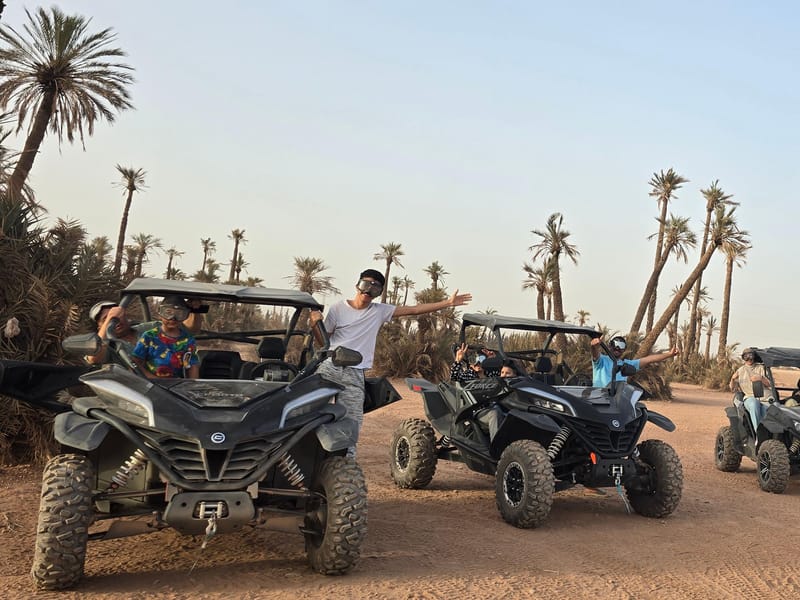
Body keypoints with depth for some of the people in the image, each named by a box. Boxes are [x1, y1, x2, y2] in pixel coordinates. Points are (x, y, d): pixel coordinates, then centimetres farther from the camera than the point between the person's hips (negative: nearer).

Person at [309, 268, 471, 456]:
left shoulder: (380, 311, 10)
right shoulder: (338, 308, 6)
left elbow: (414, 310, 8)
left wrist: (448, 303, 5)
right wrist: (315, 326, -13)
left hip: (355, 375, 1)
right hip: (329, 368, -1)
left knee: (351, 422, -6)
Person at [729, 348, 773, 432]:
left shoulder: (761, 368, 16)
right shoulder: (740, 371, 18)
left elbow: (770, 385, 6)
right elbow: (732, 389, 14)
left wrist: (761, 378, -15)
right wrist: (732, 379, -8)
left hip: (765, 399, 1)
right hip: (750, 398, -1)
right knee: (754, 404, -38)